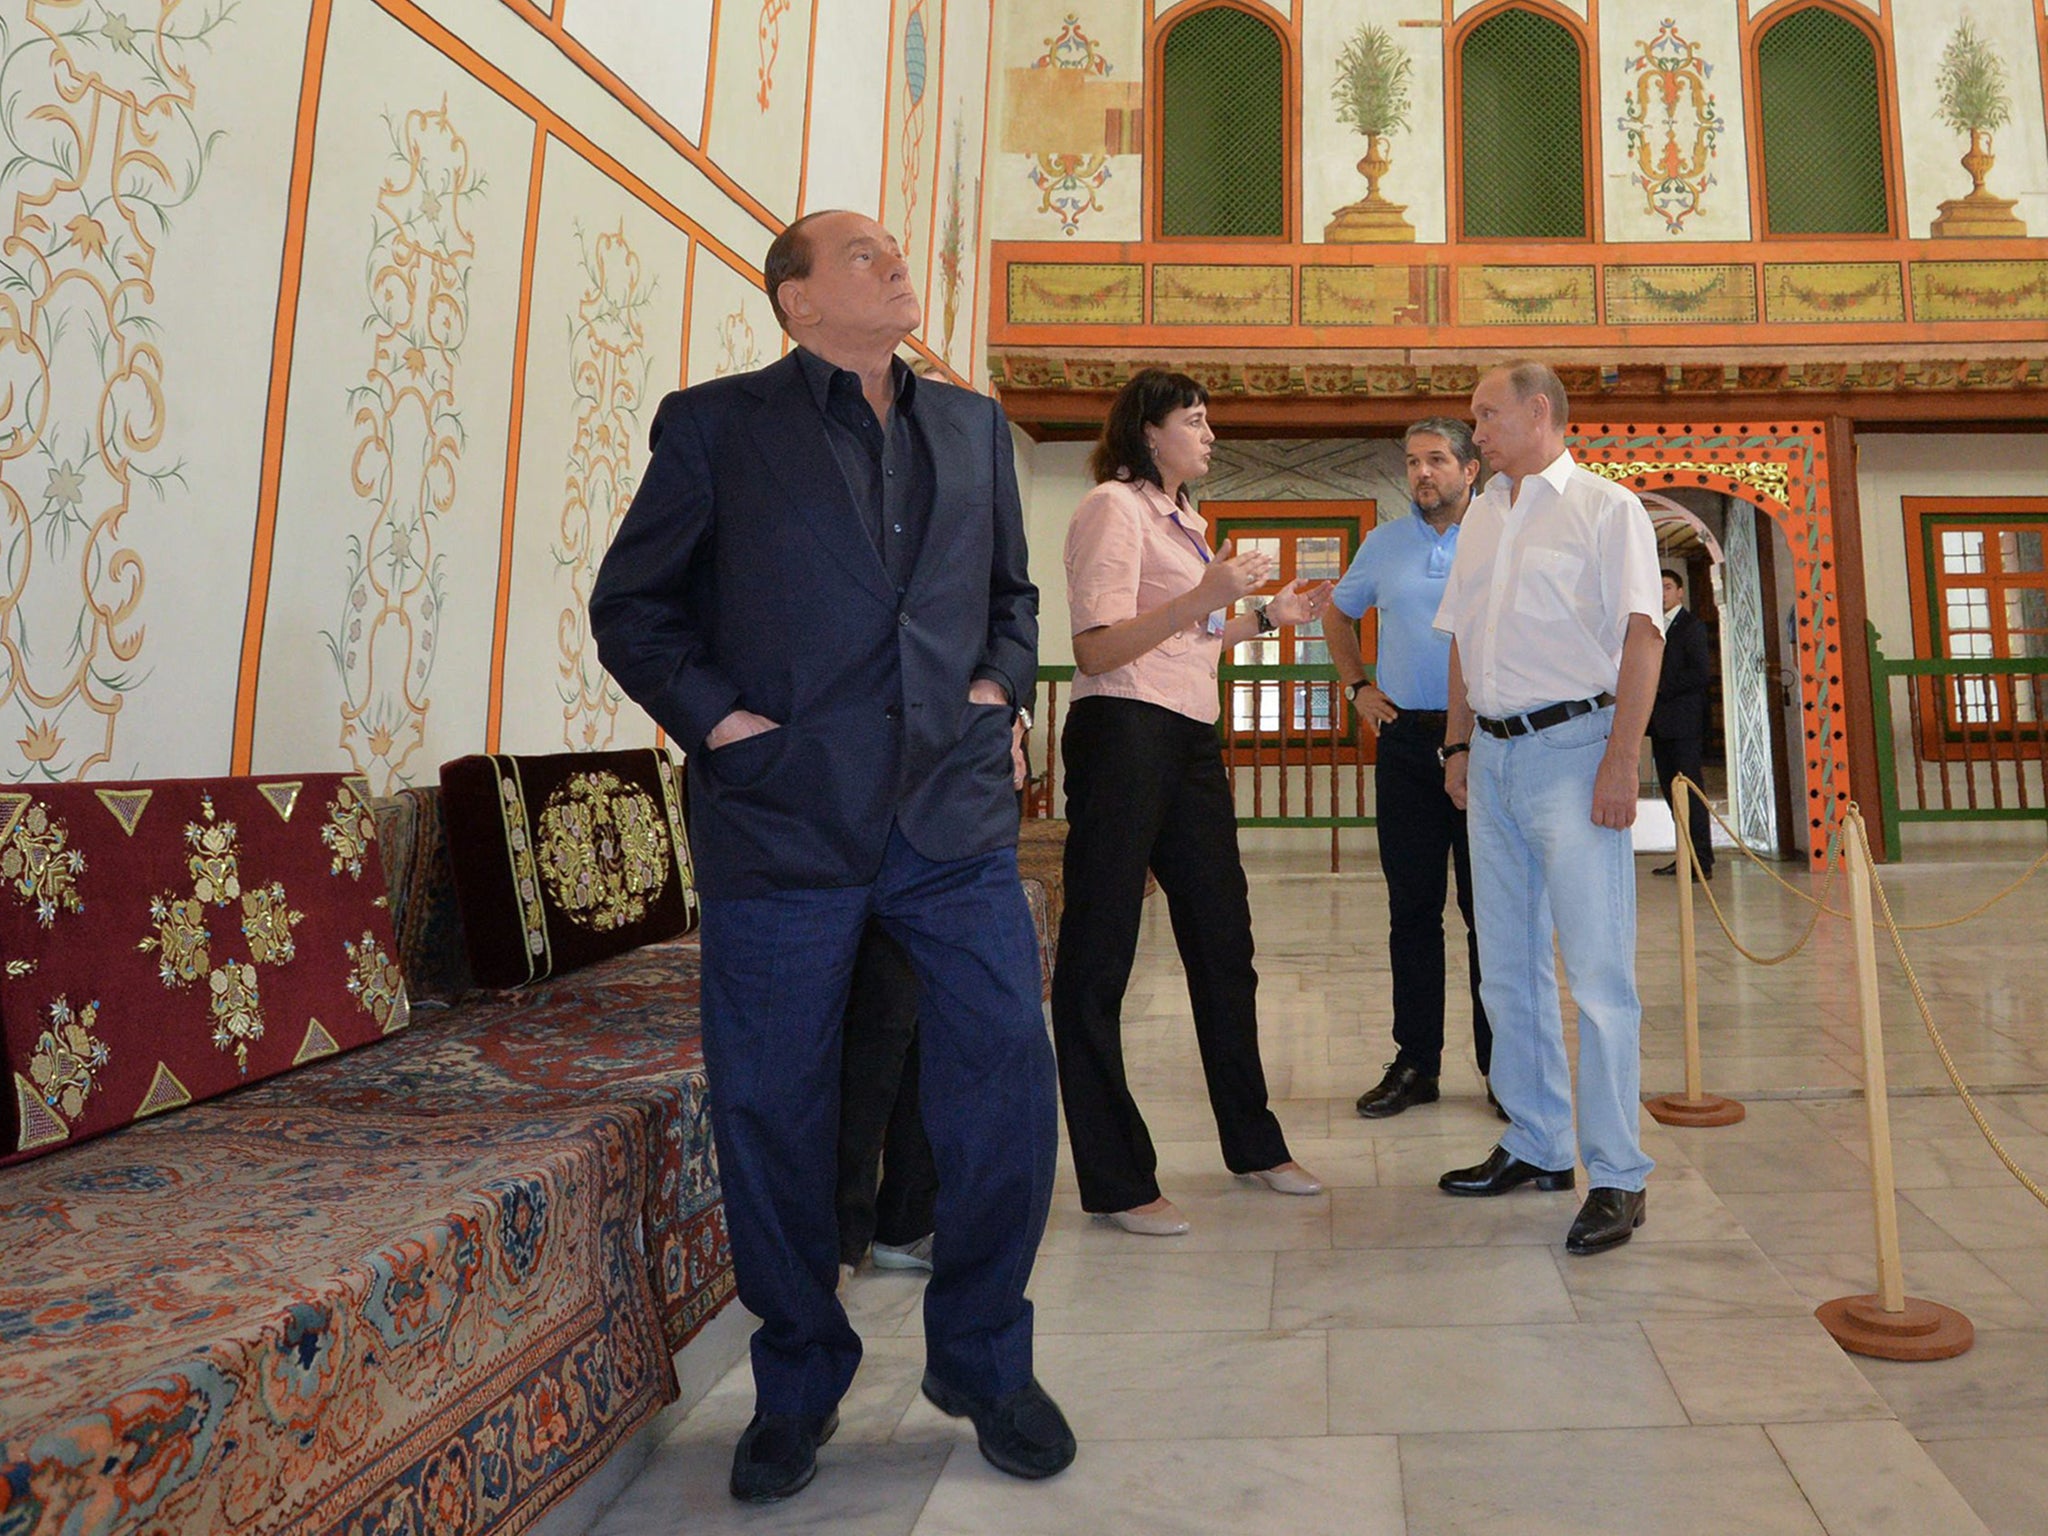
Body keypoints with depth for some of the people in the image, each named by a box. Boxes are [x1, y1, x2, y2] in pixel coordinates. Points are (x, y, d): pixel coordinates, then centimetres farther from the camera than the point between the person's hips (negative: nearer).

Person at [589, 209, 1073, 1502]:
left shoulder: (974, 425, 18)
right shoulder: (716, 424, 6)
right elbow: (632, 605, 6)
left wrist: (1004, 686, 10)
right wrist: (715, 718, -6)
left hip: (957, 813, 3)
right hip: (783, 815, -2)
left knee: (1007, 1083, 1)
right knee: (775, 1113, 6)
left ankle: (984, 1358, 25)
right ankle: (798, 1384, 29)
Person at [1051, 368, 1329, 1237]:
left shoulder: (1184, 520, 22)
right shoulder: (1112, 508, -6)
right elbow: (1097, 652, -17)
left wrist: (1270, 616, 20)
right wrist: (1205, 596, -23)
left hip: (1190, 742, 10)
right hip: (1124, 737, -9)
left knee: (1223, 941, 14)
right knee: (1098, 955, -2)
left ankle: (1252, 1142, 29)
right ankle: (1114, 1182, 6)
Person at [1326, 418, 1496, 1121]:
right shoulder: (1383, 544, 11)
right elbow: (1337, 616, 25)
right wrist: (1358, 685, 13)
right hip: (1407, 741, 3)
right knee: (1412, 910, 6)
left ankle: (1501, 1064, 13)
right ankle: (1415, 1062, 15)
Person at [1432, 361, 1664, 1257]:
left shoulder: (1606, 509, -2)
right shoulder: (1482, 519, 19)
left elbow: (1641, 636, -9)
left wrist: (1620, 761, -17)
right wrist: (1458, 745, 15)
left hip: (1572, 747, -7)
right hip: (1494, 755, 7)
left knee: (1597, 972, -7)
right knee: (1508, 971, 11)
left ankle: (1617, 1175, 2)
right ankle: (1536, 1147, 23)